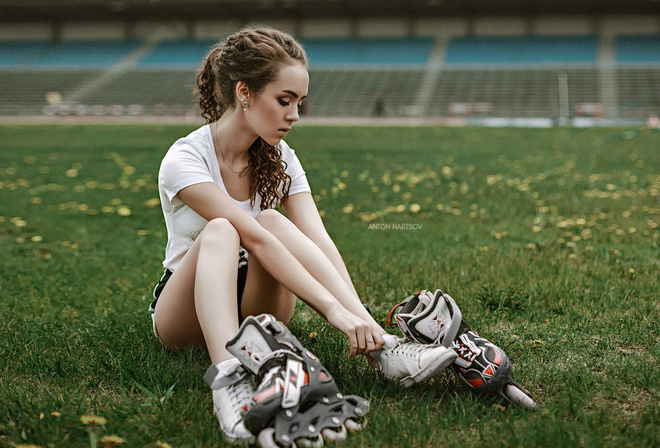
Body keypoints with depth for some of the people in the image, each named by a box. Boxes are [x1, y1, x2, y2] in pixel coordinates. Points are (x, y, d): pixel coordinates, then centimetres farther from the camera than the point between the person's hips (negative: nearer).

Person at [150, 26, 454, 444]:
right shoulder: (184, 160, -19)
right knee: (220, 231, -34)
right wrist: (334, 309, -42)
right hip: (185, 312, -3)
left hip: (256, 304, 3)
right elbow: (256, 240, -32)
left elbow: (318, 242, -17)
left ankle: (388, 348, -38)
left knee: (274, 221, -28)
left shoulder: (281, 160, -3)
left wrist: (360, 314, -33)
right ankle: (228, 377, -56)